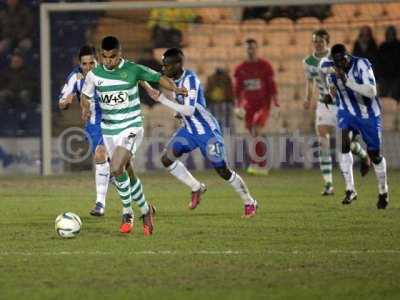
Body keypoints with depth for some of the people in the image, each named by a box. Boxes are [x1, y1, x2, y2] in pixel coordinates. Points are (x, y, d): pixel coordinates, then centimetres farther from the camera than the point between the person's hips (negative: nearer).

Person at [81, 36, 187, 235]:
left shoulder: (133, 70, -9)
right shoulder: (94, 75, -1)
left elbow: (158, 78, 0)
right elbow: (86, 96, 13)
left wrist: (175, 88, -18)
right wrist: (85, 109, -9)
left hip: (131, 127, -4)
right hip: (109, 130, 4)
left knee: (117, 169, -21)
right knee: (127, 174, 8)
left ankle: (127, 214, -4)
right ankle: (146, 211, 29)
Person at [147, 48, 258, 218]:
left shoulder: (189, 79, -26)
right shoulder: (175, 79, 0)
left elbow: (189, 110, -34)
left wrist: (163, 100, -33)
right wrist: (180, 111, 2)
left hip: (208, 132, -8)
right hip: (189, 130, 8)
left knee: (223, 171, 1)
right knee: (167, 158, -9)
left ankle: (249, 202, 22)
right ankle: (196, 188, 9)